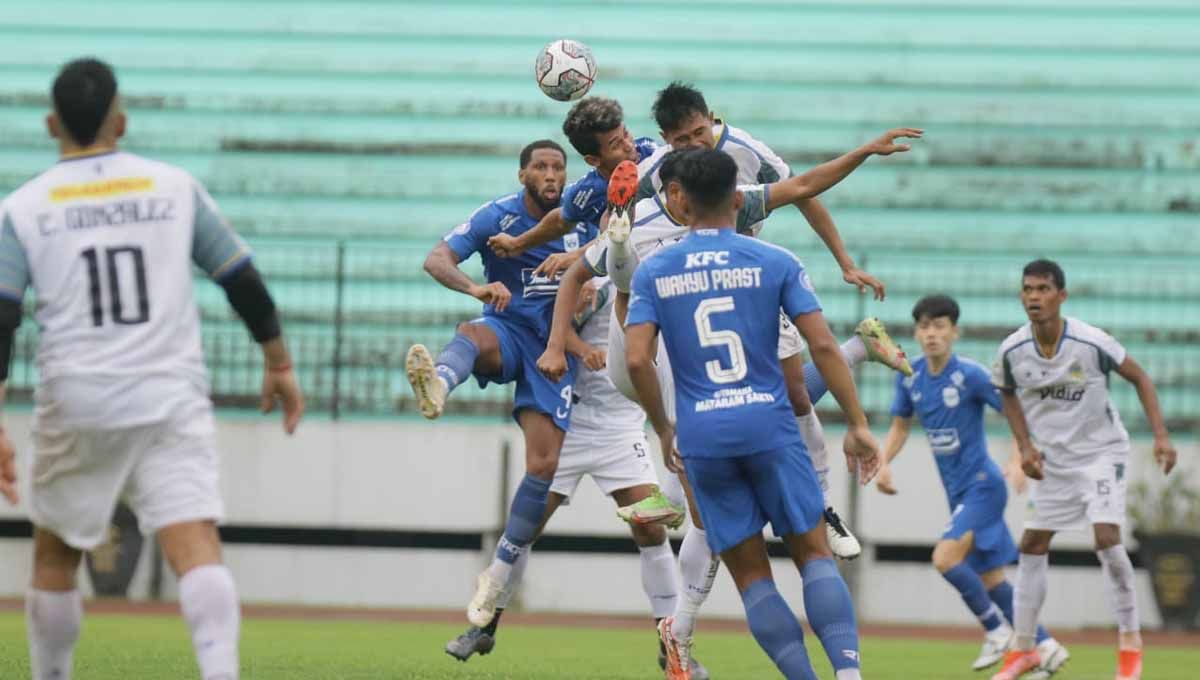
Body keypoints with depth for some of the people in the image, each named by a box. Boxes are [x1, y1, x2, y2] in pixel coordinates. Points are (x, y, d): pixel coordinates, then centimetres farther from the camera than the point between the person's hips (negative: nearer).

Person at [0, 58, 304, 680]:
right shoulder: (174, 187, 8)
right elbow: (243, 280, 13)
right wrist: (279, 363, 25)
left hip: (75, 408, 0)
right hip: (172, 404, 0)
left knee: (55, 557, 18)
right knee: (195, 548, -12)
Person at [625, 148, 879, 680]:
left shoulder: (654, 272, 5)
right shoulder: (775, 262, 2)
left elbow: (637, 360, -3)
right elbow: (823, 346, -4)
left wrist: (664, 430, 11)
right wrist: (858, 425, 2)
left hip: (701, 437, 1)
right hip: (769, 426, -1)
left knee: (750, 575, 7)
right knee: (813, 553, 5)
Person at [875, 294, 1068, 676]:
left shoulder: (970, 375, -16)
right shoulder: (910, 378, 2)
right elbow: (900, 425, 17)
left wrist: (1020, 461, -27)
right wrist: (884, 463, 1)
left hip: (981, 485, -7)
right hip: (957, 491, 7)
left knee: (945, 558, -22)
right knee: (988, 576, 9)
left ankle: (998, 630, -4)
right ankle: (1045, 646, 21)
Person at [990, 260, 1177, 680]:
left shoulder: (1092, 343, -22)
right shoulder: (1012, 351, -11)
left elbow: (1140, 378, -8)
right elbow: (1008, 394, 10)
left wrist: (1161, 436, -14)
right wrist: (1026, 447, -2)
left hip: (1101, 452, -4)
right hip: (1053, 460, 4)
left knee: (1106, 538, -20)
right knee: (1031, 546, 3)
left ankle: (1130, 643, -7)